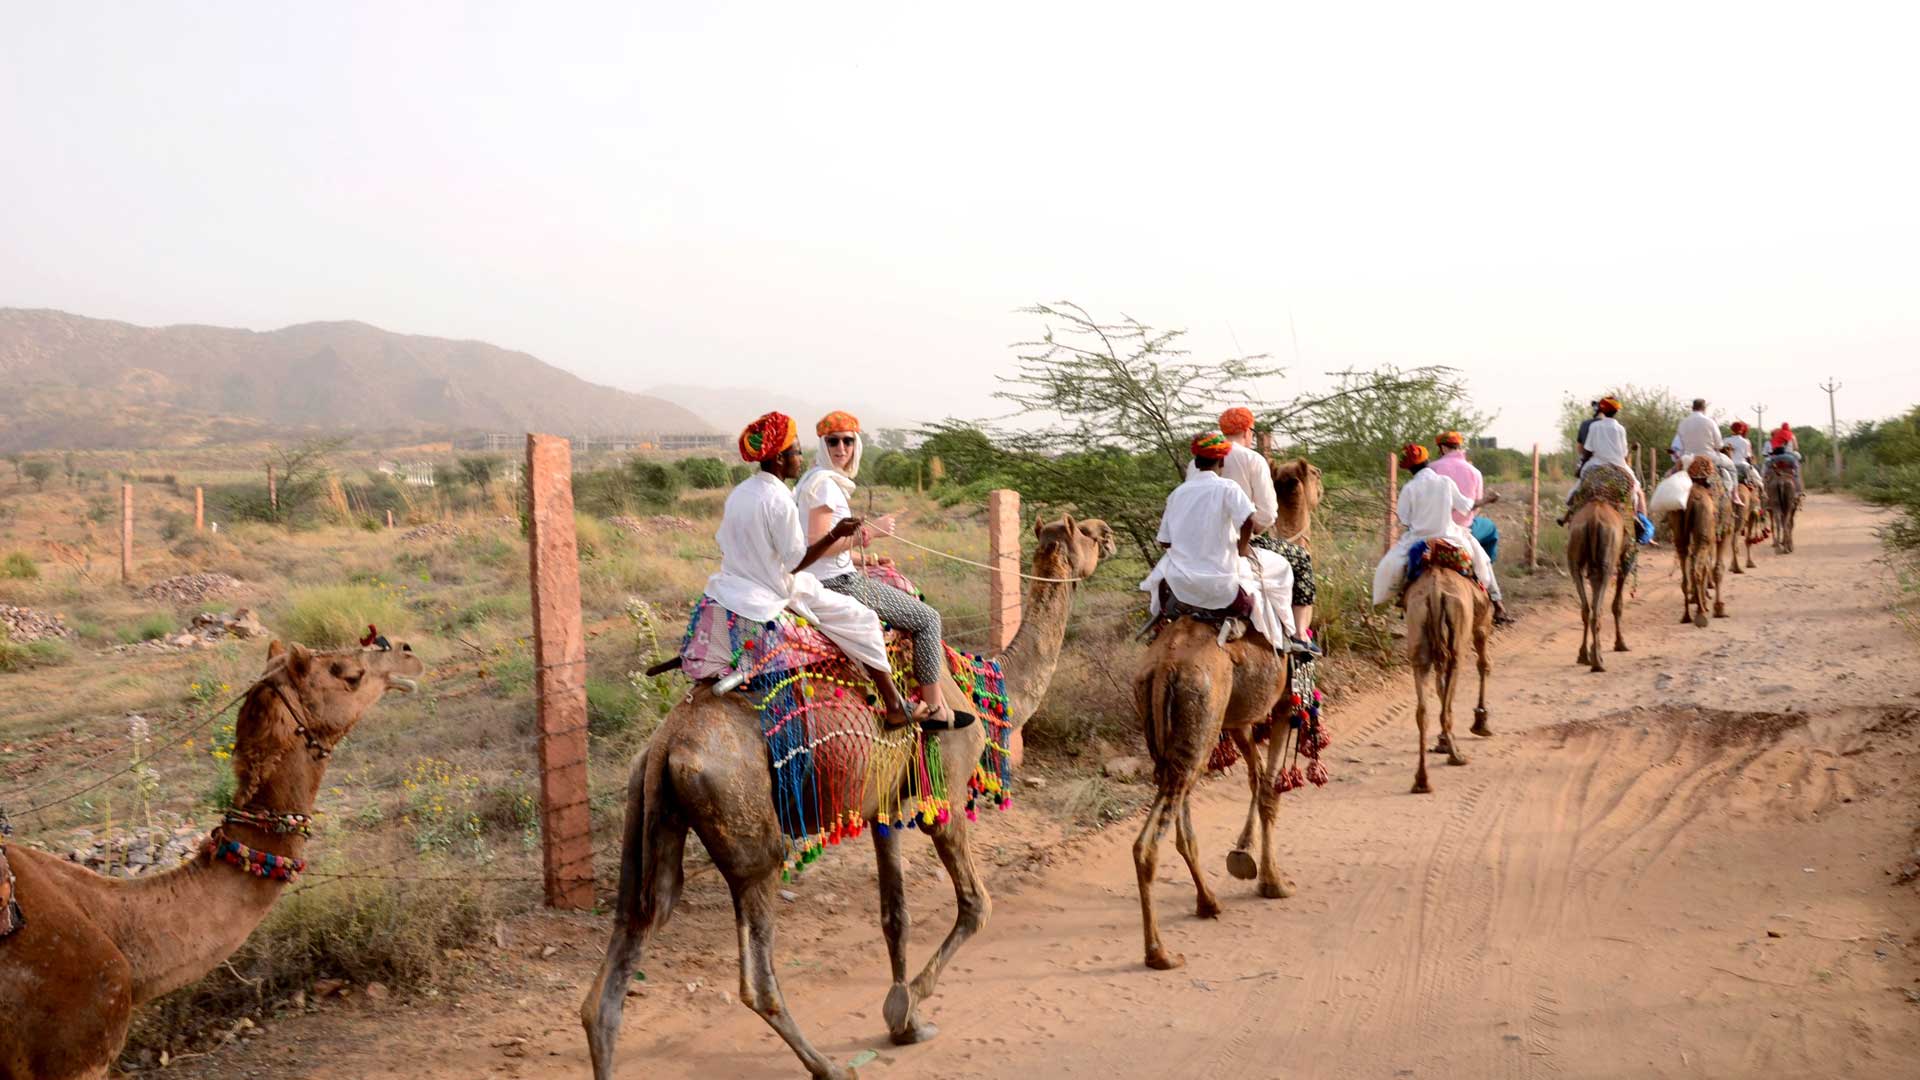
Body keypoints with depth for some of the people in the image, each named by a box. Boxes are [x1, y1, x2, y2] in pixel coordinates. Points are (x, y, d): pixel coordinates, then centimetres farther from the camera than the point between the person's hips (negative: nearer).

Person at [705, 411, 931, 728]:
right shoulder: (780, 500, -22)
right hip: (778, 593, -9)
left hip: (738, 587, 9)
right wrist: (835, 534, -18)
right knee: (862, 620, 3)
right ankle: (895, 707, 6)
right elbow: (796, 563, -19)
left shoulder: (738, 493, 2)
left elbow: (724, 545, 10)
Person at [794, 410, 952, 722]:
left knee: (910, 600, 30)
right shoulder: (826, 482, -17)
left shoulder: (813, 479, 13)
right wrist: (870, 531, -17)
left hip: (817, 580, 10)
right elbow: (818, 543, -25)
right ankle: (935, 707, 6)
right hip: (838, 584, -10)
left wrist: (862, 556, 18)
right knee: (927, 618, 1)